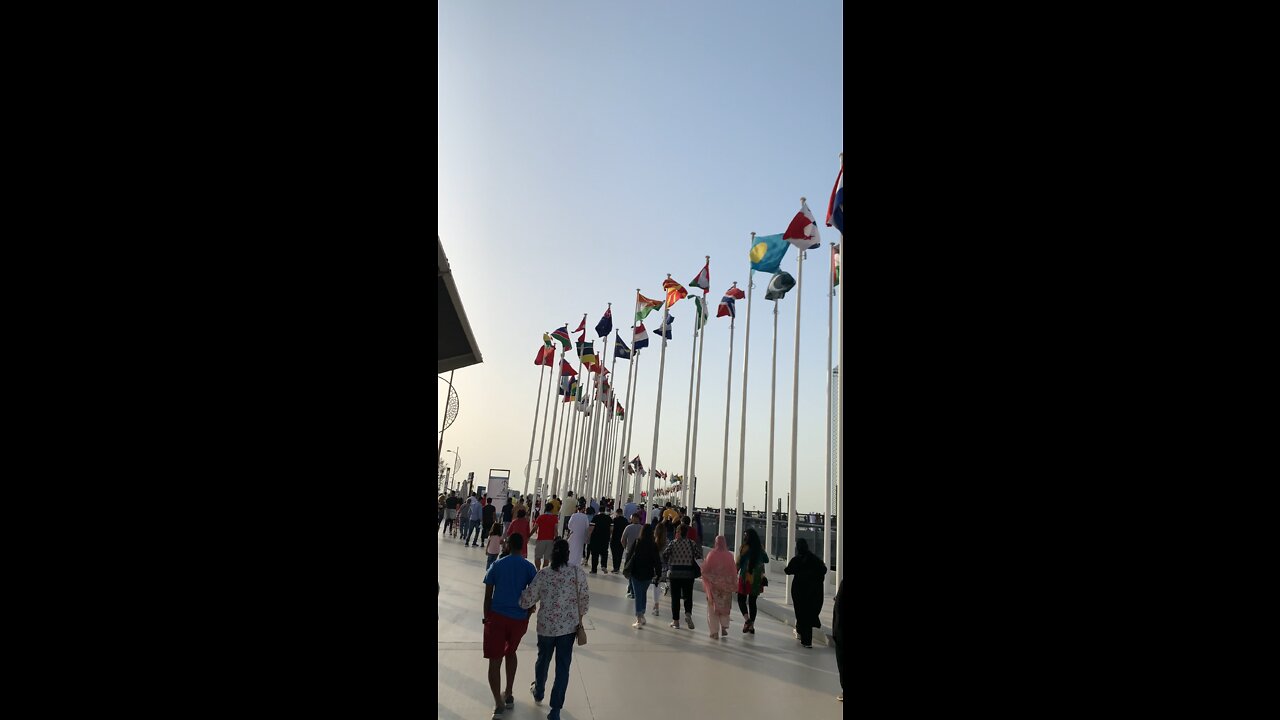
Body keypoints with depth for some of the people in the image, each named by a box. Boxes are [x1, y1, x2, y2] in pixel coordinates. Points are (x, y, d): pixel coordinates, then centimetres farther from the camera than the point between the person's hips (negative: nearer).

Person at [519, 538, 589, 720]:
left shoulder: (543, 574, -14)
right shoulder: (578, 572, -10)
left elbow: (526, 600, -10)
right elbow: (585, 599, -2)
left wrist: (533, 606, 13)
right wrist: (579, 618, 14)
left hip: (547, 625, 0)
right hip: (569, 626, 0)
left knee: (543, 659, 24)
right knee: (563, 667, 9)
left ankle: (538, 693, 48)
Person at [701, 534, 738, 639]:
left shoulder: (711, 555, -9)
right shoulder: (729, 555, -7)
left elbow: (704, 570, -2)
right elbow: (734, 571, -3)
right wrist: (734, 584, 8)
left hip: (713, 585, -1)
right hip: (726, 585, 1)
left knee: (713, 607, 8)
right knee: (725, 606, 19)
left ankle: (715, 632, 6)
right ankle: (724, 627, 12)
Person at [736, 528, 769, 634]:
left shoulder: (744, 548, -10)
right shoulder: (760, 549, 3)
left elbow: (739, 563, -10)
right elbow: (766, 560, 16)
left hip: (745, 577, -4)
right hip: (756, 579, 4)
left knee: (741, 599, 9)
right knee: (752, 601, 13)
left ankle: (746, 618, -12)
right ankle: (751, 626, 15)